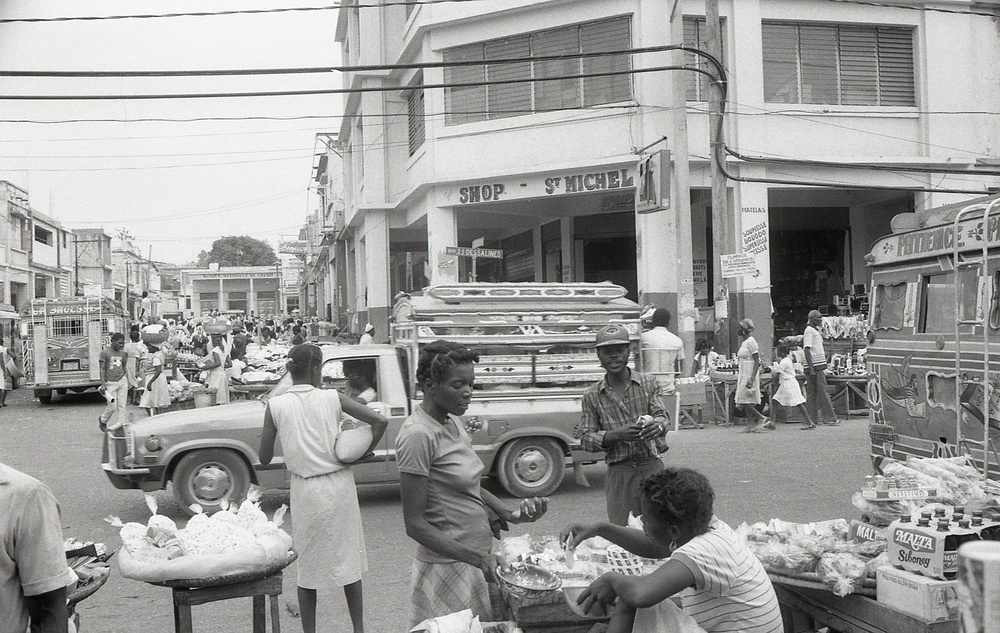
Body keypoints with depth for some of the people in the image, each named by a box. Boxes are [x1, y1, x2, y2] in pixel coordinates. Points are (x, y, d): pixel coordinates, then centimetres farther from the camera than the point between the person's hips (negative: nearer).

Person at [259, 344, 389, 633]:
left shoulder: (275, 406, -6)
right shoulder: (332, 398, -5)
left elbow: (264, 458, -1)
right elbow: (380, 421, -11)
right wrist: (363, 452, 2)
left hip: (304, 490, 0)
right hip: (339, 485, 1)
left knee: (307, 564, 13)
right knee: (347, 558, 14)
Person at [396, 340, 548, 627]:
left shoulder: (453, 422, 7)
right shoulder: (418, 435, -19)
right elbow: (415, 525, -19)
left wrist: (510, 515, 4)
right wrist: (477, 559, -22)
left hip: (479, 555, 8)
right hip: (449, 568, -8)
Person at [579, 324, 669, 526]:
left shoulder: (649, 383, 6)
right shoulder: (592, 396, 6)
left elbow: (661, 414, -6)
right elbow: (586, 439, 1)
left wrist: (658, 425, -31)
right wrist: (617, 434, -18)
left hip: (652, 466, 0)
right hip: (619, 473, 0)